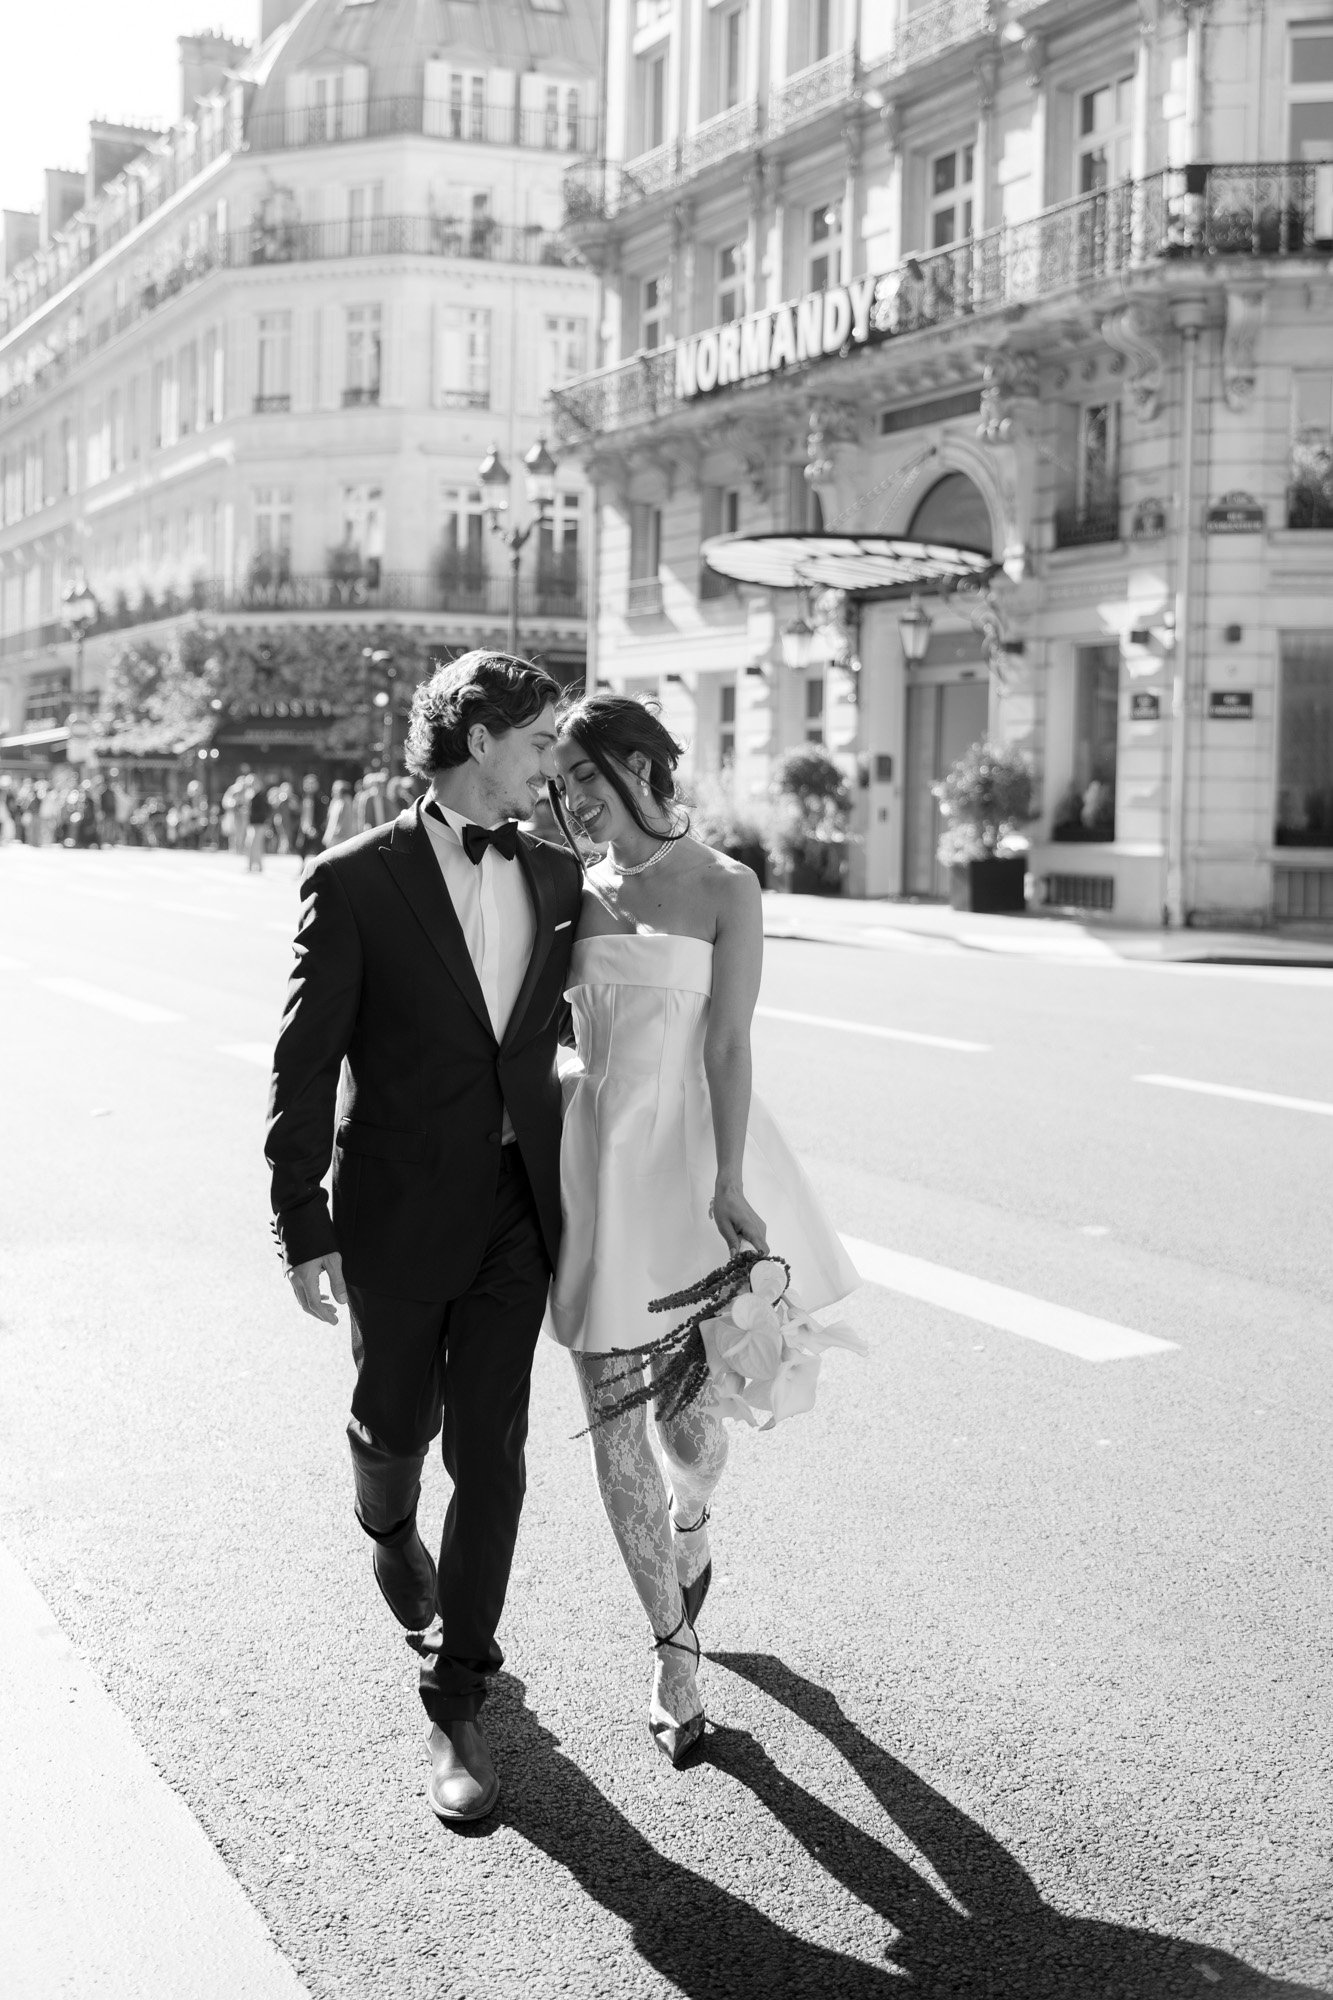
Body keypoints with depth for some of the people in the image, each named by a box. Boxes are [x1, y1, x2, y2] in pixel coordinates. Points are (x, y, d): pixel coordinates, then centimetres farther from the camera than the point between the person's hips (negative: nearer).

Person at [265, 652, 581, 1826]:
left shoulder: (558, 876, 4)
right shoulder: (356, 881, -10)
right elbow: (305, 1067, -9)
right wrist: (302, 1229, -11)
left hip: (517, 1204, 3)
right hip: (399, 1211, -3)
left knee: (490, 1451, 1)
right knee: (399, 1420, 15)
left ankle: (458, 1700, 11)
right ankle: (389, 1528, 51)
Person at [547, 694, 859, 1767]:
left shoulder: (725, 887, -4)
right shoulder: (577, 890, 8)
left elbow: (728, 1041, -10)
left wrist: (726, 1182, -18)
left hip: (689, 1153, -3)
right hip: (595, 1156, 4)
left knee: (687, 1416, 4)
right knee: (614, 1425, 1)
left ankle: (690, 1527, 42)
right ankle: (676, 1647, 17)